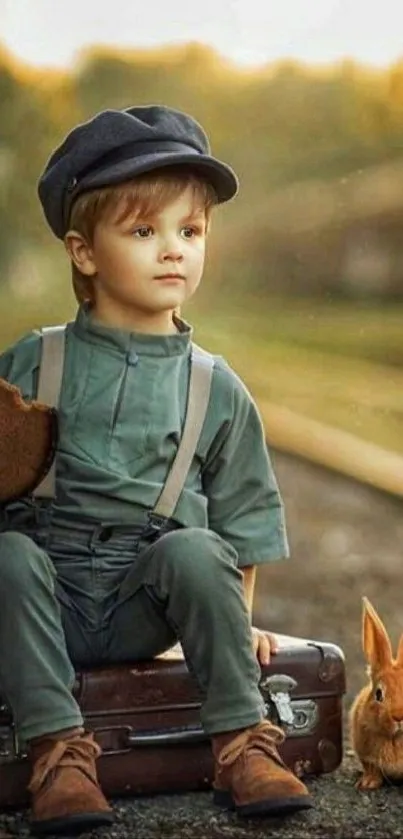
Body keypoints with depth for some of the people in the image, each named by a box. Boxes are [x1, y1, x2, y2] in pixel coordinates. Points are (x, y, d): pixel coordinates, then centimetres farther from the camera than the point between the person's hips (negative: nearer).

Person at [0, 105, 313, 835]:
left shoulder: (216, 388, 8)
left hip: (144, 609, 0)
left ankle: (241, 741, -18)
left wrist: (234, 619, 4)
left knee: (193, 549, -29)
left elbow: (241, 525, 13)